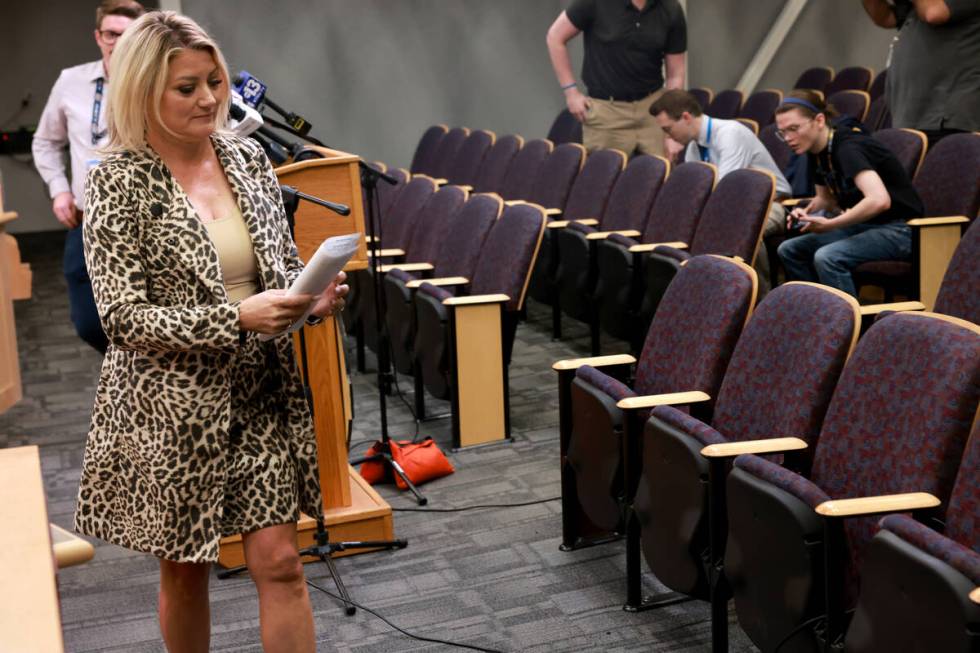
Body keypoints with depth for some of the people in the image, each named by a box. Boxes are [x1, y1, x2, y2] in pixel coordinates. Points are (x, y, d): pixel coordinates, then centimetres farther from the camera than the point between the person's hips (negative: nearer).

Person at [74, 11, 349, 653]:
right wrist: (236, 318, -26)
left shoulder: (248, 157, 3)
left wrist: (313, 295, -11)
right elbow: (123, 315, -16)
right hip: (174, 406, -4)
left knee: (279, 560, 4)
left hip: (262, 394, 4)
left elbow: (283, 263, 13)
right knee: (185, 570, 13)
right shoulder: (119, 182, -12)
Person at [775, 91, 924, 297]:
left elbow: (879, 200, -37)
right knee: (790, 250, 0)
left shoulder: (848, 147, -23)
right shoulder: (817, 152, 3)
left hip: (898, 230, -9)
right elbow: (826, 198, 21)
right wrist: (807, 212, -1)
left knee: (827, 257, -31)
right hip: (863, 225, 9)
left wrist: (830, 224, -29)